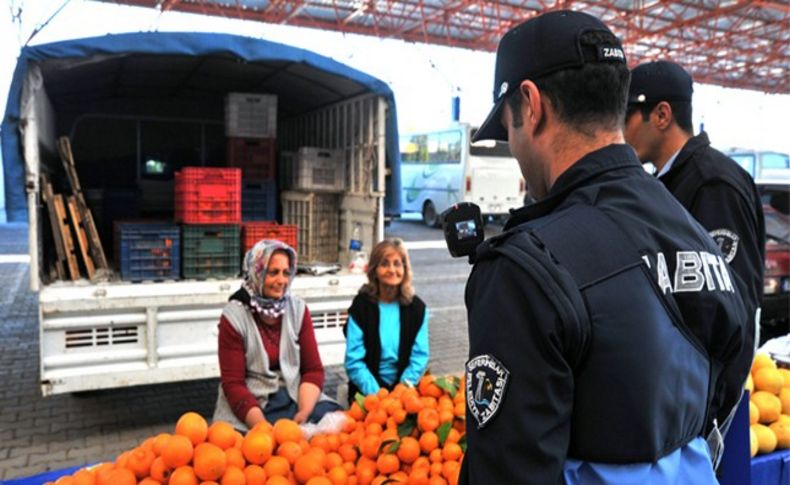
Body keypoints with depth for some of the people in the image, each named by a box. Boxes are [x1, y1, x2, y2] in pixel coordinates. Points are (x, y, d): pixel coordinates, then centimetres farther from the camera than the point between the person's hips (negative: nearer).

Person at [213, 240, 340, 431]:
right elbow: (233, 384, -6)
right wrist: (264, 428, -19)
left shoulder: (298, 309, 4)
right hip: (250, 405, -3)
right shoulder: (233, 316, -4)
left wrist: (304, 413, -14)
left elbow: (313, 370, 3)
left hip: (297, 398, 3)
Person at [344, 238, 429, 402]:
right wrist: (375, 393, -17)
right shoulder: (361, 306, -2)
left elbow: (420, 356, 2)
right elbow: (354, 361, -6)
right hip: (367, 390, -2)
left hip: (405, 388, 2)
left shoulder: (417, 308, 5)